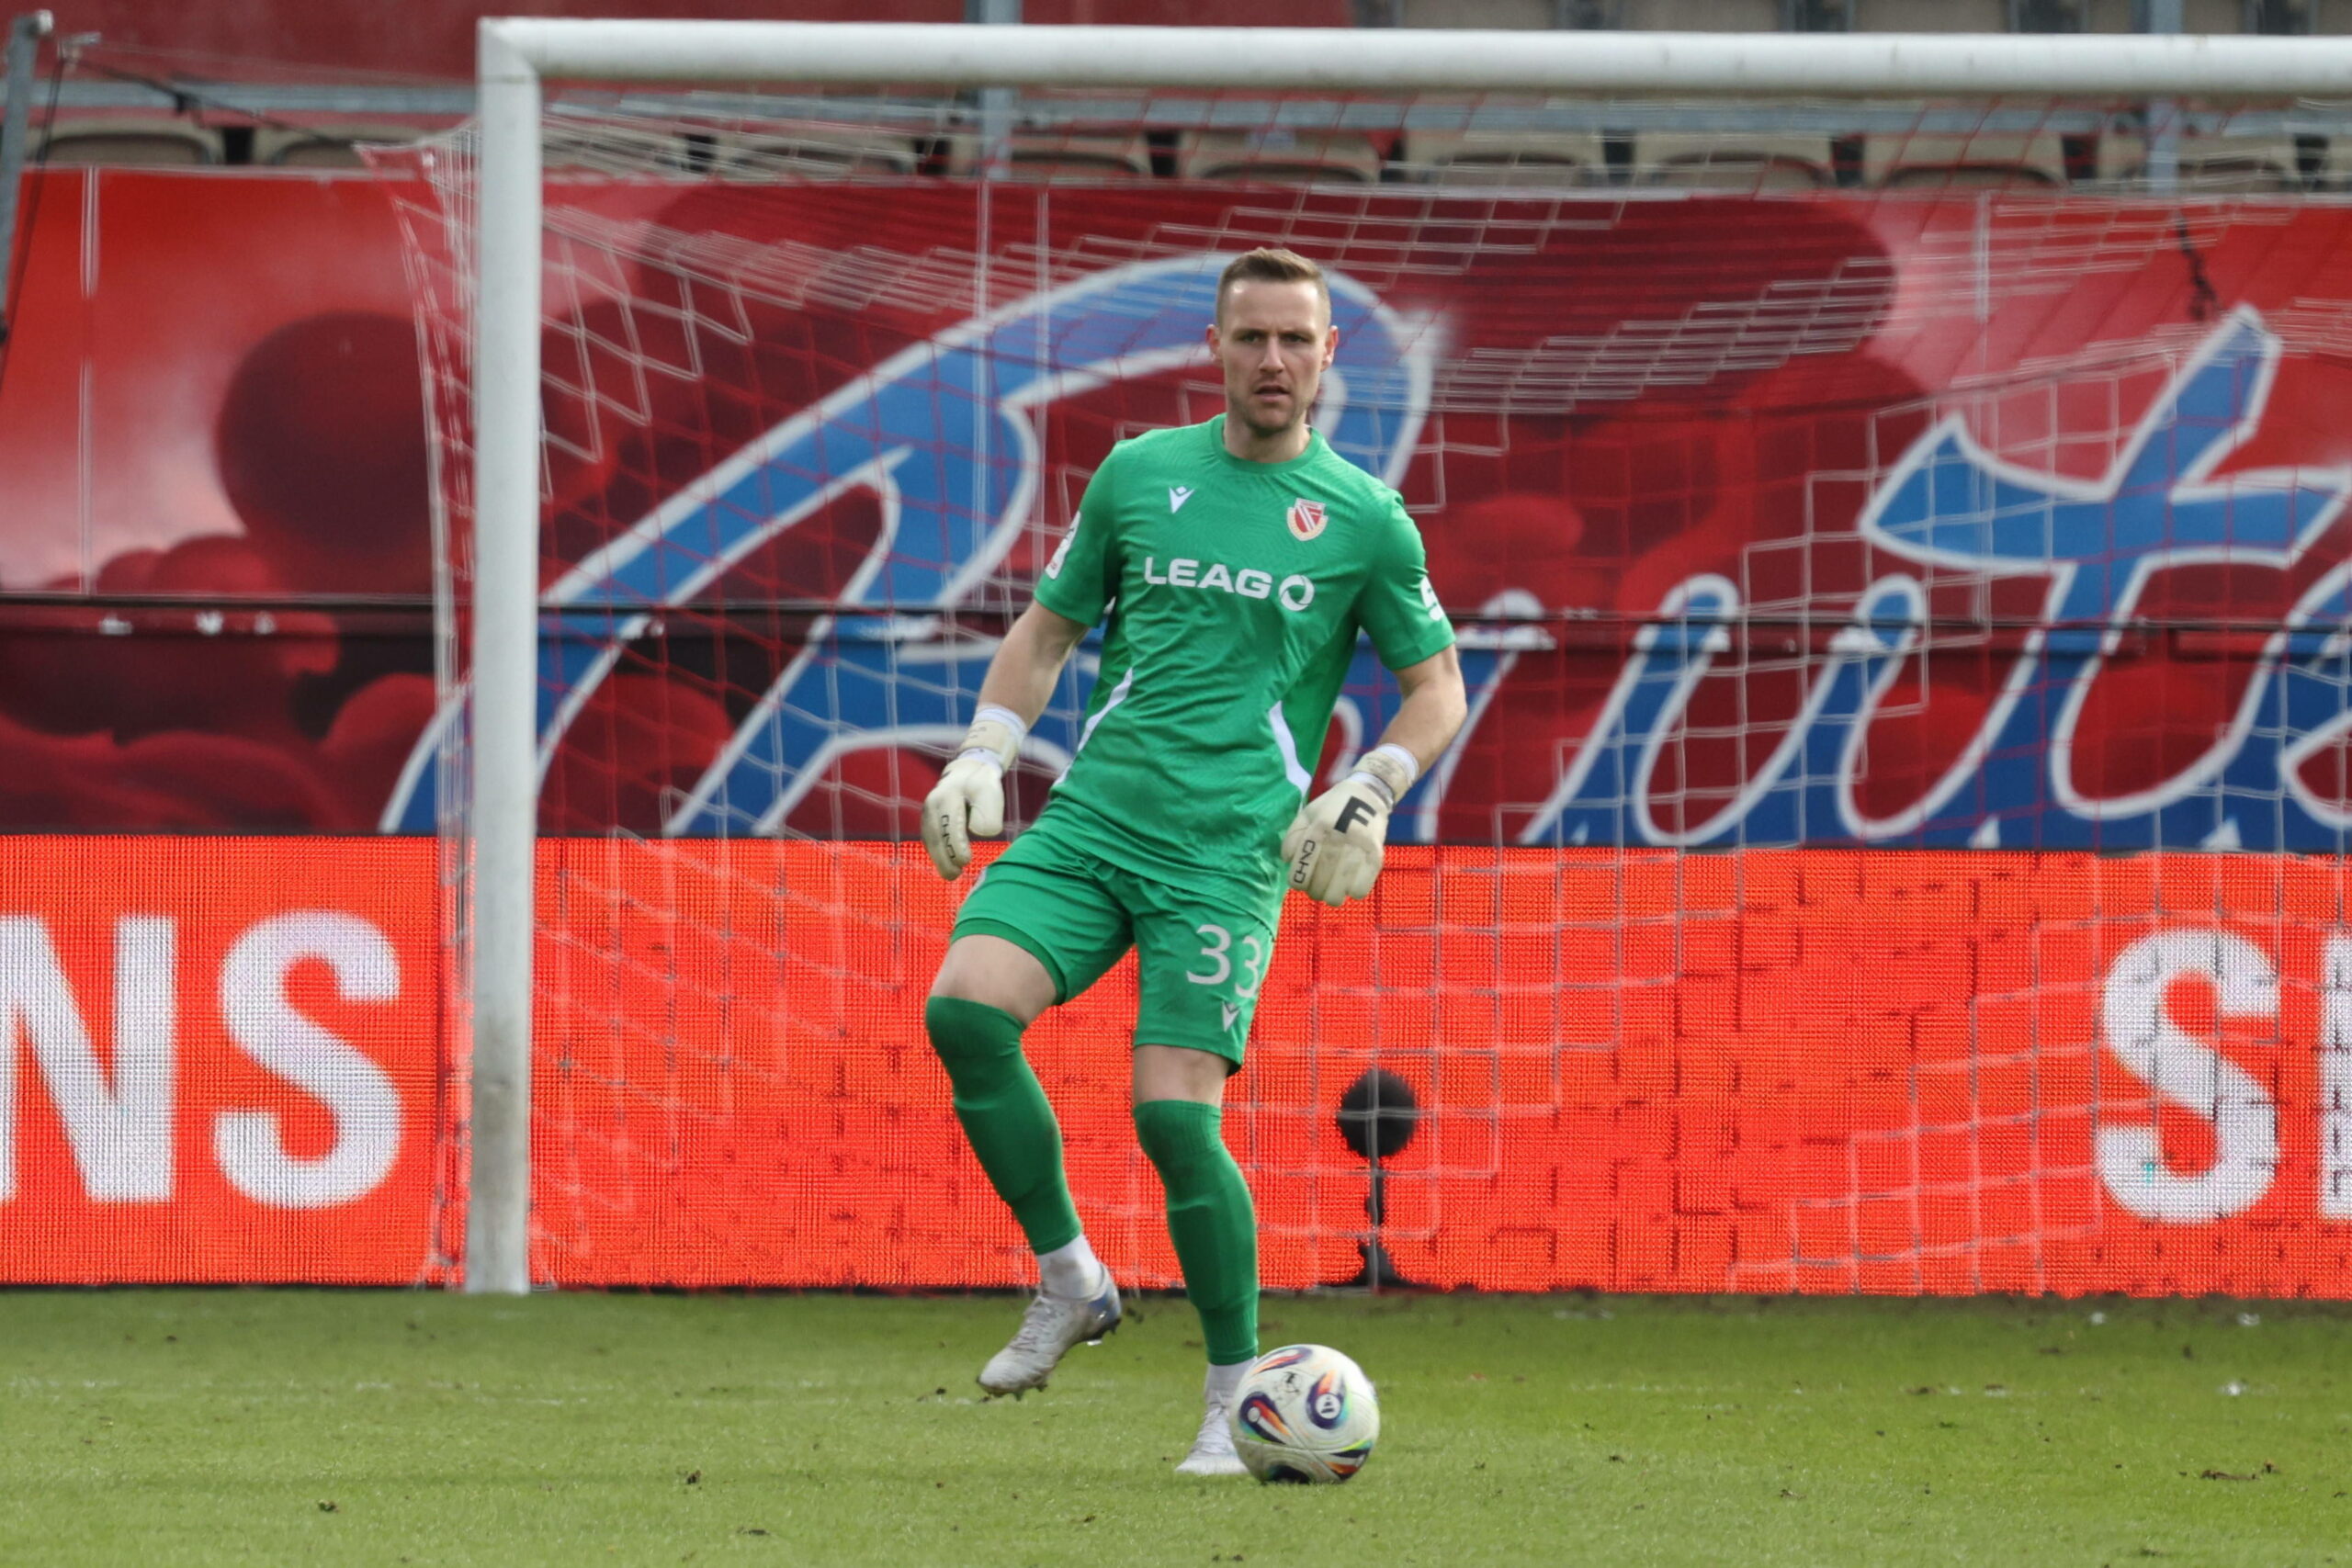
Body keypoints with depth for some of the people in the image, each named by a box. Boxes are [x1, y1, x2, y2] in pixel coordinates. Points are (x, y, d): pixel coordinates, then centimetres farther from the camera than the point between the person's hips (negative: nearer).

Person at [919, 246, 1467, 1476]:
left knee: (1175, 1112, -14)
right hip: (1087, 820, 3)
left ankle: (1236, 1399, 2)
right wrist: (983, 754, 6)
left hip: (1227, 853, -3)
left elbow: (1437, 688, 12)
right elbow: (1047, 629, 20)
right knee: (963, 1008, -21)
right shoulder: (1139, 474, 11)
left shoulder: (1364, 520, 4)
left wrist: (1369, 795, -4)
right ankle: (1068, 1279, -3)